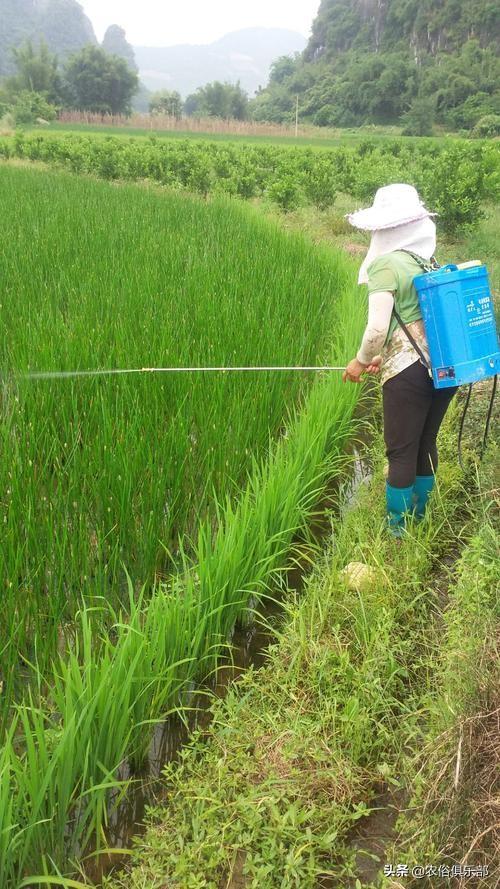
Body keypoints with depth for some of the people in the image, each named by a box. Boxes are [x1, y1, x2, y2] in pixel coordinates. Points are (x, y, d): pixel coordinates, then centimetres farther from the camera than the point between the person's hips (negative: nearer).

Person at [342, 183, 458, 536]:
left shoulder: (386, 264, -11)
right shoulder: (428, 260, 12)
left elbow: (378, 327, -18)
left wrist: (362, 361, 1)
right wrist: (385, 356, 22)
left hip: (408, 371, -7)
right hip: (444, 366, 7)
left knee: (402, 453, 3)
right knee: (426, 446, 18)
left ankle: (397, 532, 13)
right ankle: (419, 521, 32)